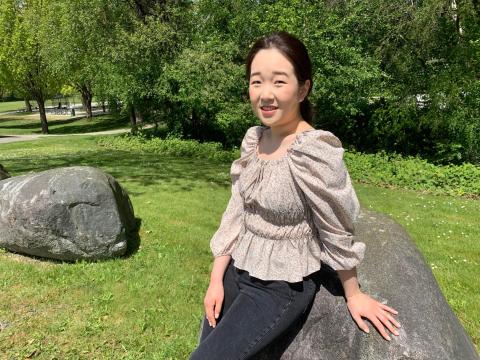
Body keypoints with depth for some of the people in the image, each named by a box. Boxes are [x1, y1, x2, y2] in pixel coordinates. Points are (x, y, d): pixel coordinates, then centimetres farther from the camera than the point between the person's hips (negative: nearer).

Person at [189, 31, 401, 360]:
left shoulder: (314, 152, -25)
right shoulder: (253, 138, -3)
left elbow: (337, 232, -16)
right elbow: (236, 211, 1)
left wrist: (354, 295, -3)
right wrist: (216, 279, 0)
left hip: (282, 287, -6)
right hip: (236, 270, 7)